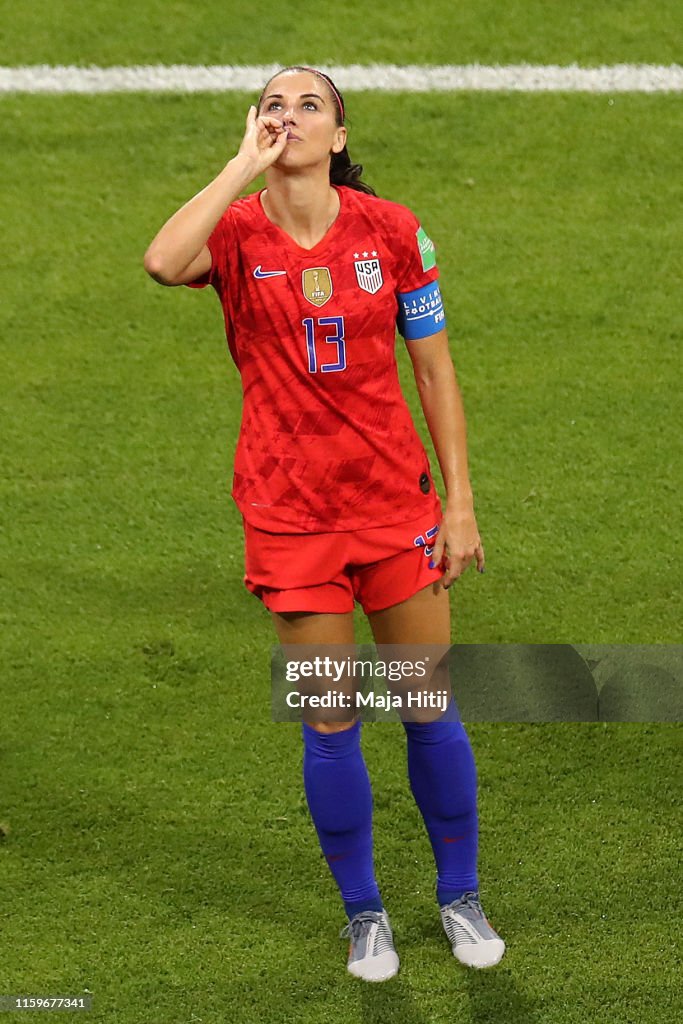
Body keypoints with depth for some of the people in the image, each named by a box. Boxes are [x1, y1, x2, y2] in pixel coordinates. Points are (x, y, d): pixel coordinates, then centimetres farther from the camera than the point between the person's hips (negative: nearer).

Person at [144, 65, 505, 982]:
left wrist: (460, 500, 1)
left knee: (432, 709, 7)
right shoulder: (237, 232, -6)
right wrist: (247, 164, -23)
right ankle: (364, 913, 23)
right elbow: (163, 262, -31)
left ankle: (460, 896, 27)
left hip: (396, 500, 1)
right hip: (289, 513, -1)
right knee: (330, 725, 5)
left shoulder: (391, 229, -3)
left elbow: (434, 368, 3)